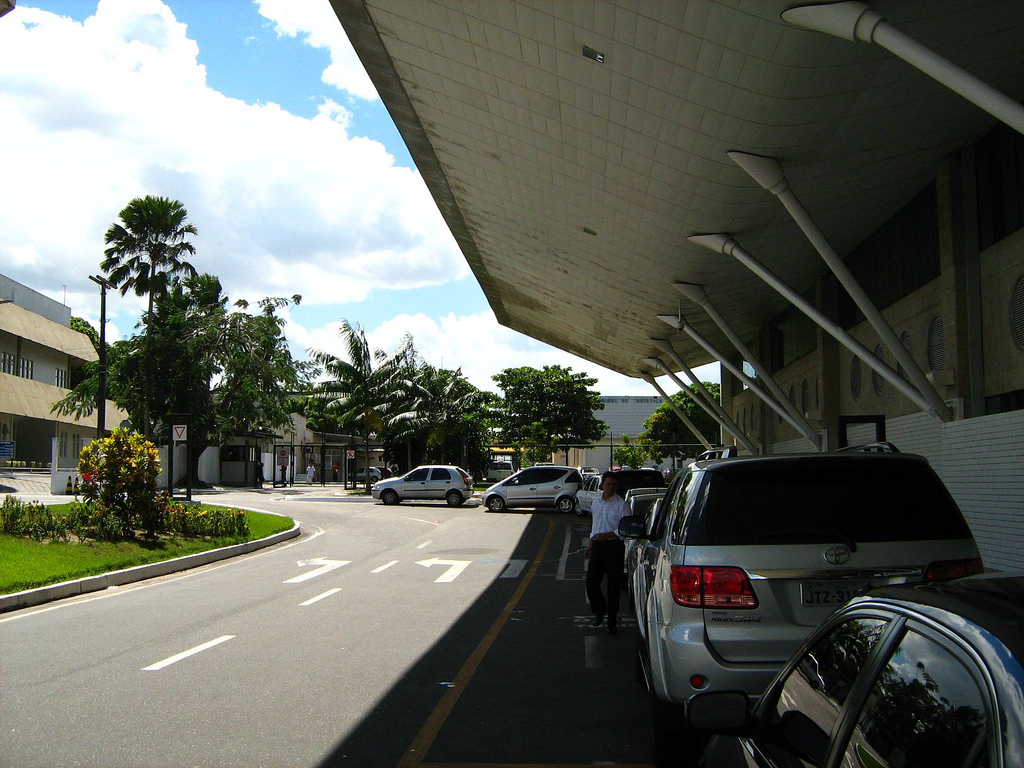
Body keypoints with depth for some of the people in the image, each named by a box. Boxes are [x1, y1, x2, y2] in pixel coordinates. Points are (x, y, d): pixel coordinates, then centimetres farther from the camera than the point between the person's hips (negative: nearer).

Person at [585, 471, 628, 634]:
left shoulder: (621, 504, -7)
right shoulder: (596, 503, 11)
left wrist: (607, 534, -18)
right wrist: (591, 541, 14)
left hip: (614, 546, -5)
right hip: (597, 546, 5)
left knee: (614, 585, 0)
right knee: (591, 582, 1)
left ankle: (612, 622, 9)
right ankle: (599, 610, 27)